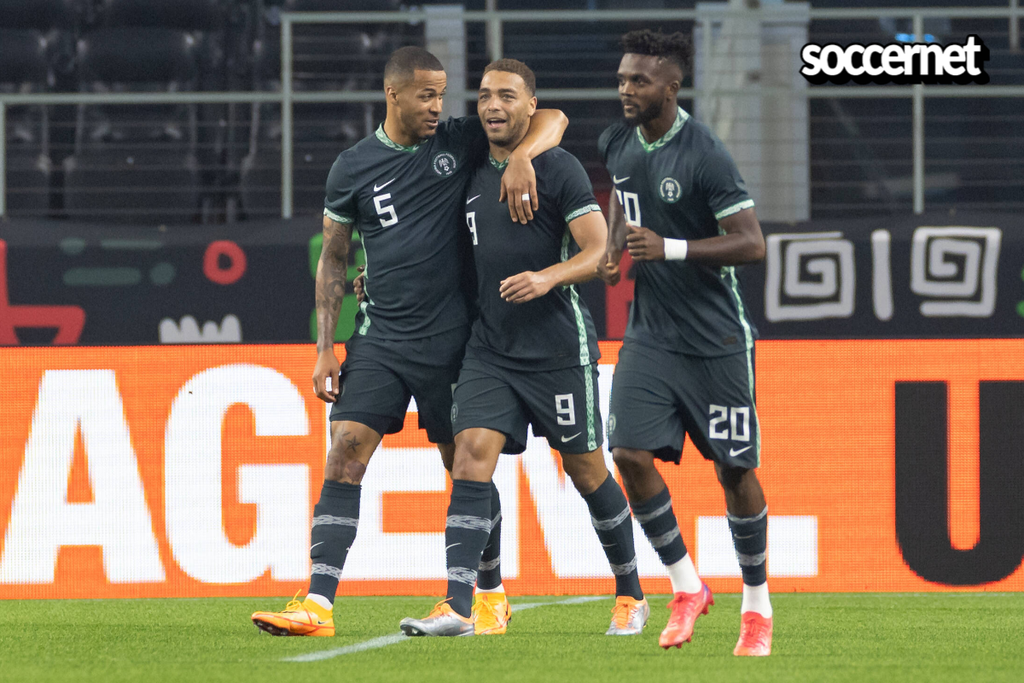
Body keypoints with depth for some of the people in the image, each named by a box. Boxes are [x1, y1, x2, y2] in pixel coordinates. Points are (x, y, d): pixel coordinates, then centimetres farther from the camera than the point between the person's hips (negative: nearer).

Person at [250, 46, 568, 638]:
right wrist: (325, 348, 4)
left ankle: (491, 589, 25)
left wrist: (522, 157, -20)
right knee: (345, 456, -10)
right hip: (380, 338, 1)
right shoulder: (353, 168, 3)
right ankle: (318, 605, -14)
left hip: (450, 341, -1)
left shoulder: (460, 142, 0)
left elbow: (551, 118, 2)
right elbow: (334, 258, 10)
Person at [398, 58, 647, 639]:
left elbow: (598, 251, -11)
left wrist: (547, 277, -28)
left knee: (586, 469, 5)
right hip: (490, 347, 5)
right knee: (472, 455, -12)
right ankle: (458, 607, -19)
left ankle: (632, 596, 23)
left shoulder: (559, 168, -6)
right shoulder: (474, 173, 11)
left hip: (560, 347, -5)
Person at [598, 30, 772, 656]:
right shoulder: (618, 143, 2)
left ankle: (758, 606, 19)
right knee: (630, 453, -10)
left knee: (735, 468, 3)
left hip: (714, 339, -5)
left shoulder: (704, 154, -18)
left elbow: (753, 244, -20)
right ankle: (687, 589, 6)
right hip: (651, 333, 5)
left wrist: (668, 249, -28)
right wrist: (615, 250, 10)